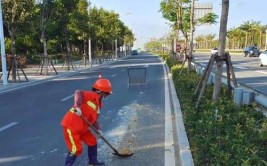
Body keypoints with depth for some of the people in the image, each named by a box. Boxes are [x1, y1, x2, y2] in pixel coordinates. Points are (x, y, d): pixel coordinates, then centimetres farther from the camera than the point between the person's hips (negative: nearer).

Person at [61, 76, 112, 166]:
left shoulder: (98, 104, 9)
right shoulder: (92, 95, -18)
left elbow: (94, 119, 13)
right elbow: (78, 93, -35)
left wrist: (98, 129, -2)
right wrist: (77, 106, -46)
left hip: (81, 128, 10)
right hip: (71, 125, -10)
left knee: (92, 141, 17)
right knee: (77, 149, -9)